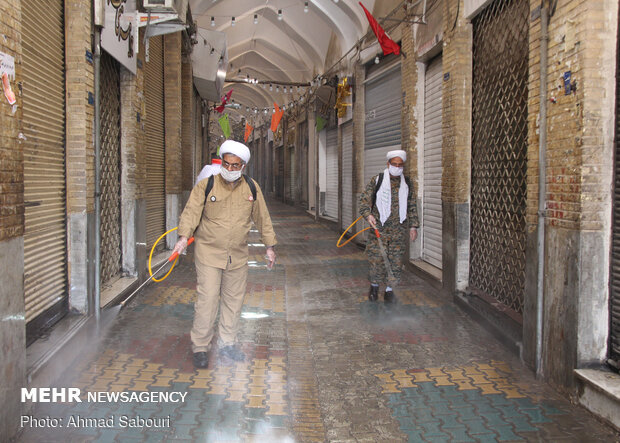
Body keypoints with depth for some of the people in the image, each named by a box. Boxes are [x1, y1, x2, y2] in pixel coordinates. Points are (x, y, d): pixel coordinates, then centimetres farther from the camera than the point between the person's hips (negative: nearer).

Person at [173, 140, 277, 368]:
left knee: (233, 300, 11)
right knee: (207, 299, -6)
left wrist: (270, 245, 14)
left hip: (238, 256, 4)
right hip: (208, 254, -3)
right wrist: (184, 236, -25)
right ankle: (200, 346, 7)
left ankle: (227, 343, 26)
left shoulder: (252, 188, 4)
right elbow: (191, 211, -9)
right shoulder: (206, 185, -5)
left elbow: (262, 218, 12)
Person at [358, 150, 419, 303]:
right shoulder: (377, 180, 3)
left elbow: (412, 207, 15)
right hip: (379, 227, -2)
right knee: (376, 259, -1)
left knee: (396, 261, 3)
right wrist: (368, 214, -18)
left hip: (399, 229, 2)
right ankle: (374, 286, 22)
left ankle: (389, 288, 19)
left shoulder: (407, 183, 11)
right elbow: (364, 198, -1)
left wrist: (413, 226, 9)